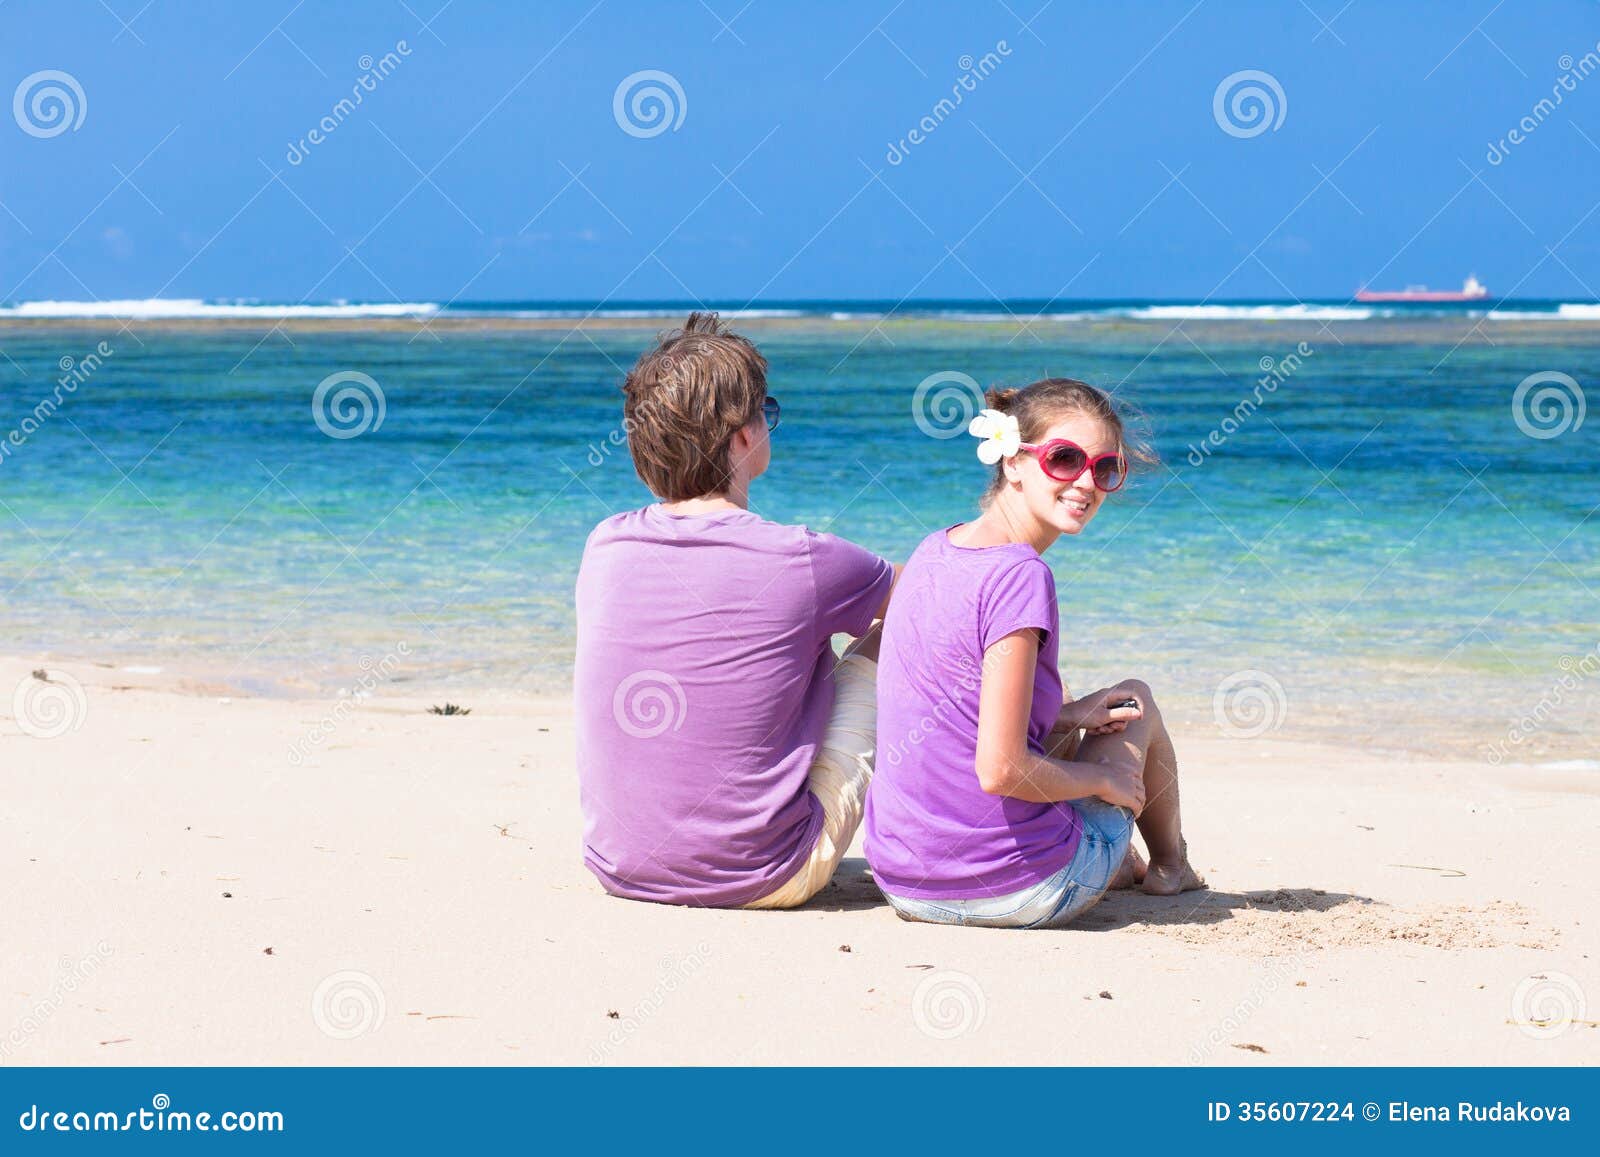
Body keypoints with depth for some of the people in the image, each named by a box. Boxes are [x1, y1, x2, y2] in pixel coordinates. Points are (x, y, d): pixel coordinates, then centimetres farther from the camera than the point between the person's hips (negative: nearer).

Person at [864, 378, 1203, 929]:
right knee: (1137, 701, 18)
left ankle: (1119, 862, 50)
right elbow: (999, 770, -25)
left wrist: (1065, 717, 9)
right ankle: (1170, 864, 43)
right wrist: (1105, 779, -7)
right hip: (1020, 894, -8)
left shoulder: (933, 550, 4)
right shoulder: (1020, 575, -21)